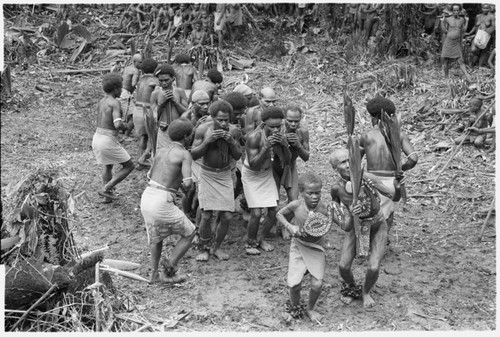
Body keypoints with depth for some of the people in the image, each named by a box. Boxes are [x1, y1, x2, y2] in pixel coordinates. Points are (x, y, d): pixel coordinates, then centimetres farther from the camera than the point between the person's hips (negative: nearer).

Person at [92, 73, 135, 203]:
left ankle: (108, 196, 31)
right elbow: (118, 125, -26)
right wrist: (125, 126, -4)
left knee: (108, 166, 31)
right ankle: (105, 189, 2)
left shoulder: (101, 102, 11)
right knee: (129, 166, 9)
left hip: (96, 139, 9)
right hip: (109, 142, -8)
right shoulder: (115, 103, -14)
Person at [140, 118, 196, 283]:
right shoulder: (185, 154, -5)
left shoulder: (161, 151, 16)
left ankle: (155, 274, 34)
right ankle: (170, 266, 6)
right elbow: (187, 183, -16)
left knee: (156, 238, 28)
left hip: (146, 198, 7)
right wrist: (183, 184, 8)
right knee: (189, 234, 12)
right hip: (162, 203, -7)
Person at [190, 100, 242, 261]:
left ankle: (216, 247, 21)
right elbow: (194, 154, -10)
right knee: (206, 215, -9)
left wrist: (231, 142, -21)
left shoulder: (233, 131, -9)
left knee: (227, 216, -2)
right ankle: (204, 249, 13)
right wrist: (208, 141, -25)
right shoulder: (203, 129, -14)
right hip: (207, 174, -2)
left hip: (225, 175, 2)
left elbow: (237, 156, -2)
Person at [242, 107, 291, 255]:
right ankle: (250, 243, 12)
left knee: (273, 212, 2)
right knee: (256, 213, -11)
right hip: (251, 175, -5)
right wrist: (266, 147, -40)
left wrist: (284, 145, -30)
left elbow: (286, 160, -12)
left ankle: (261, 240, 24)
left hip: (267, 174, 5)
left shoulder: (279, 136, -13)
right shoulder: (254, 137, -29)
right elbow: (253, 165, -29)